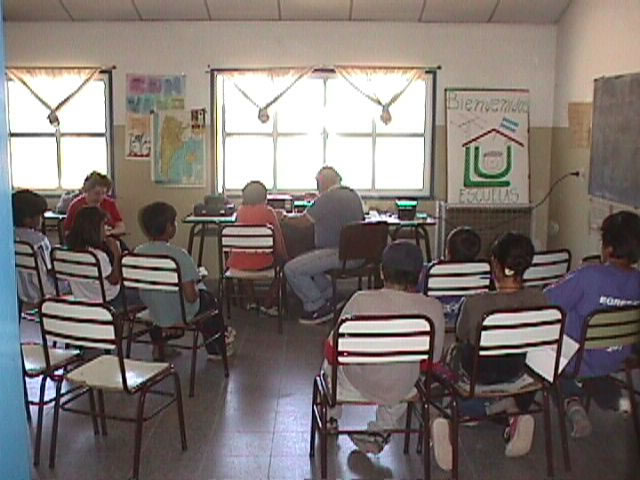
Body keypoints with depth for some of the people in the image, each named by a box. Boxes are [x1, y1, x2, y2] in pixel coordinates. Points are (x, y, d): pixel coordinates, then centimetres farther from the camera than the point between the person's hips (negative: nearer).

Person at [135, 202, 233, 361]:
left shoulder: (138, 253, -12)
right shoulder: (179, 255, -27)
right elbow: (191, 296, -26)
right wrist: (196, 289, -3)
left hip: (153, 313, 5)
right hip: (179, 315, -4)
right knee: (208, 299, 27)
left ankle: (158, 344, 38)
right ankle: (217, 348, 44)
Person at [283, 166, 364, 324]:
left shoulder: (326, 199, -15)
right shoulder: (353, 195, 12)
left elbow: (302, 222, -10)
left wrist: (283, 218, 10)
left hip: (340, 255, -10)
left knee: (292, 269, -11)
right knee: (305, 260, 26)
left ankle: (318, 307, -1)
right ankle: (329, 297, 23)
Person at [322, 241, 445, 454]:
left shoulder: (362, 301, -23)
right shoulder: (433, 309, -17)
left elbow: (333, 351, -13)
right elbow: (432, 361, -4)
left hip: (356, 387, -1)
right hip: (403, 391, 2)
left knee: (330, 361, 32)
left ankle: (330, 419, 52)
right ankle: (383, 430, 37)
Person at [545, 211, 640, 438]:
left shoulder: (589, 276, -29)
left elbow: (546, 301, -21)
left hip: (578, 361, -6)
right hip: (615, 362, 6)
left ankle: (573, 400, 8)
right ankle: (612, 396, 19)